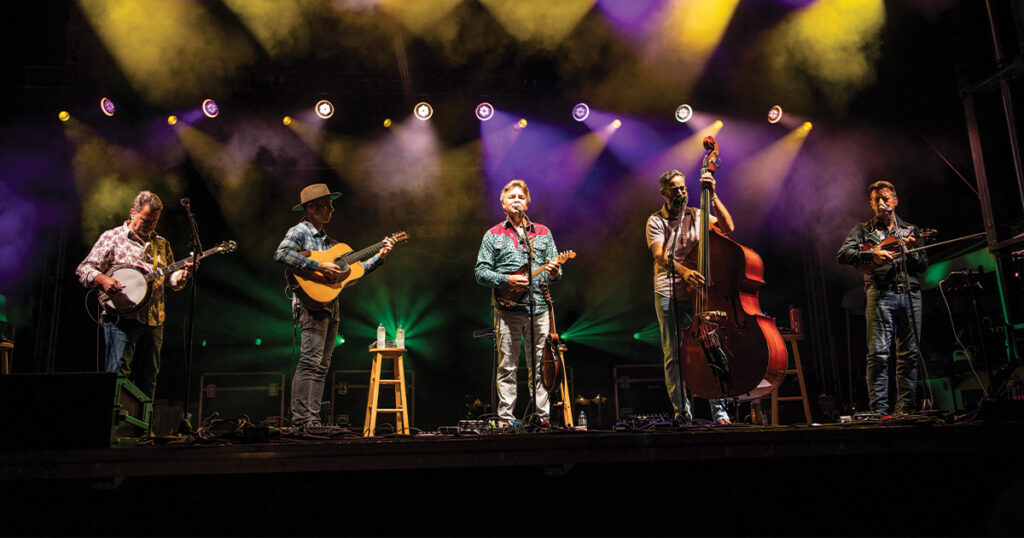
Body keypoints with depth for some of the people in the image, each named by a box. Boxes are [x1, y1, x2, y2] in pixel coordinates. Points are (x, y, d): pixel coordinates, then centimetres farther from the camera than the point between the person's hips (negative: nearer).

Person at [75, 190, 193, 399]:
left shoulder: (161, 244, 18)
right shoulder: (112, 237, 4)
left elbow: (170, 280, 17)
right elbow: (83, 269, 0)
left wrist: (183, 274, -5)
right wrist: (102, 279, -20)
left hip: (153, 321, 5)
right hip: (121, 317, -5)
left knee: (148, 380, 7)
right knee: (118, 375, -9)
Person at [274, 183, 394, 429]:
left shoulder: (329, 242, 24)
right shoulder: (299, 232, 0)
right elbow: (281, 253, -21)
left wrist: (379, 257, 13)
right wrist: (319, 266, -22)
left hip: (331, 307, 8)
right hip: (312, 303, -8)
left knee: (322, 366, 6)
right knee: (310, 362, -13)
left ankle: (313, 420, 10)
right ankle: (301, 420, -11)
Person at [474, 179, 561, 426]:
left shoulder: (543, 233, 15)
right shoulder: (493, 235, 7)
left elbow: (554, 266, 16)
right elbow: (480, 271, 2)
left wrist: (554, 273, -8)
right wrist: (507, 280, -12)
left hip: (539, 309, 2)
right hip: (508, 309, -2)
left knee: (540, 367, 5)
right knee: (507, 368, 1)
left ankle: (543, 417, 11)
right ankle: (506, 419, 7)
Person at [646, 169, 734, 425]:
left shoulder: (696, 216, 13)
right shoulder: (656, 221, 5)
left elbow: (728, 226, 2)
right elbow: (660, 256, -10)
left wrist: (713, 196, -3)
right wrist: (683, 270, -28)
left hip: (697, 291, 2)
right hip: (668, 293, -1)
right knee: (673, 354, -1)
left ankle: (719, 410, -1)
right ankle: (682, 409, 8)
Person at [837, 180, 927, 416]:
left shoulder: (909, 230, 21)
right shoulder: (863, 229, 12)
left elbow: (923, 265, 14)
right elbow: (843, 254, -4)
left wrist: (909, 250, -6)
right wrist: (872, 255, -18)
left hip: (910, 293, 4)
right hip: (881, 293, -3)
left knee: (910, 353, 2)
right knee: (879, 354, -10)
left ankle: (905, 409, 9)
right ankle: (879, 411, -8)